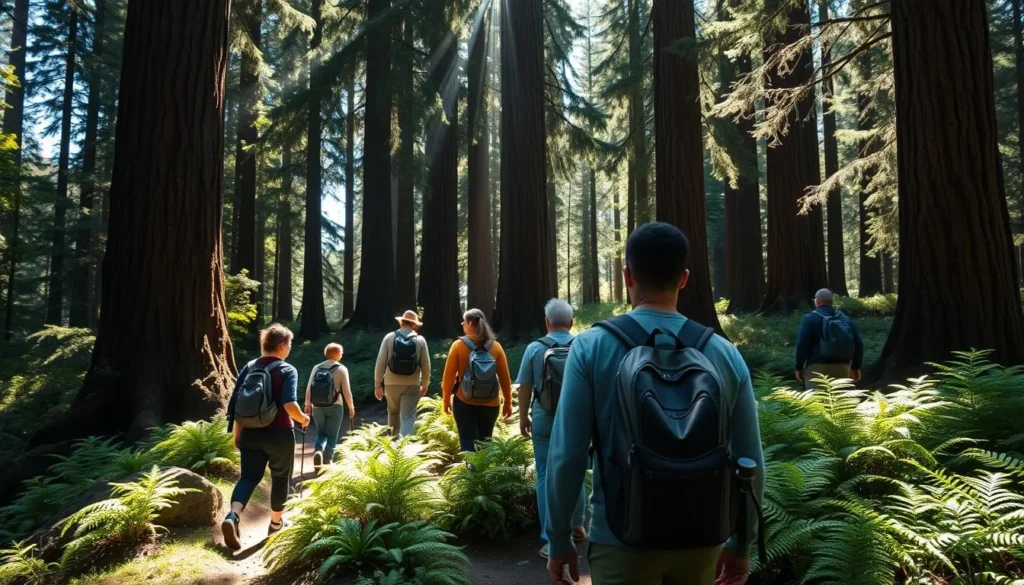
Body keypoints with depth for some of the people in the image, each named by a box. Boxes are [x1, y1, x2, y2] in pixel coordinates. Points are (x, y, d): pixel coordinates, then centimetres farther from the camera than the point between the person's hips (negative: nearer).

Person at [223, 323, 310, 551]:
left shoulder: (249, 367, 6)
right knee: (280, 478, 15)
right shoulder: (287, 370, -11)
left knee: (249, 477, 7)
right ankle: (275, 523, 28)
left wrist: (236, 432, 15)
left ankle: (233, 516, -18)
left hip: (250, 433, 4)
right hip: (279, 433, -4)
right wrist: (303, 418, -4)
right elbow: (289, 405, -23)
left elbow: (235, 403, 6)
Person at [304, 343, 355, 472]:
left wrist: (308, 404, 14)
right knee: (332, 436, 9)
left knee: (321, 433, 19)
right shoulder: (341, 369, -6)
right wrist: (351, 407, 5)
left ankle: (318, 451, -8)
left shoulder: (317, 367, 2)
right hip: (335, 406, -3)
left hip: (317, 406, 3)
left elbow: (309, 387, 3)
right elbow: (346, 391, -6)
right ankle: (327, 461, 5)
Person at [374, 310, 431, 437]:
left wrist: (377, 384, 3)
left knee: (393, 412, 24)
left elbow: (380, 362, -5)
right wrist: (425, 385, 15)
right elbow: (426, 366, 0)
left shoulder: (389, 337, -3)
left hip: (391, 384, 2)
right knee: (408, 417, 1)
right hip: (412, 385, -2)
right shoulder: (420, 340, -2)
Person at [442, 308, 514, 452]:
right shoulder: (496, 346, -2)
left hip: (464, 403, -2)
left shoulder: (458, 345, -7)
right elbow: (504, 377, -1)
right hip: (490, 404, 2)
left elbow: (449, 375, -6)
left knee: (468, 443, 3)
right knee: (485, 442, 16)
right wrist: (507, 402, 8)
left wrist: (446, 399, 6)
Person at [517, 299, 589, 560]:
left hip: (544, 418, -1)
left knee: (546, 476, 6)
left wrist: (523, 416, 12)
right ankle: (577, 526, 34)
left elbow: (525, 387, 0)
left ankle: (551, 539, 6)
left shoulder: (534, 348, -5)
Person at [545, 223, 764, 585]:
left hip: (622, 540, -3)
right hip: (701, 539, 4)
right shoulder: (725, 354, -4)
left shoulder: (592, 347, -12)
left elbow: (566, 455, -13)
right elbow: (749, 461, 0)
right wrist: (741, 544, 13)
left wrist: (559, 540, -1)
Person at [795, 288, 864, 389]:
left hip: (817, 367, -5)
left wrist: (799, 368, -2)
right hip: (842, 367, 6)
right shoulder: (845, 319, 13)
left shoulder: (810, 318, -4)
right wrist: (855, 367, 18)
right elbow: (858, 343, 12)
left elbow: (802, 344, -10)